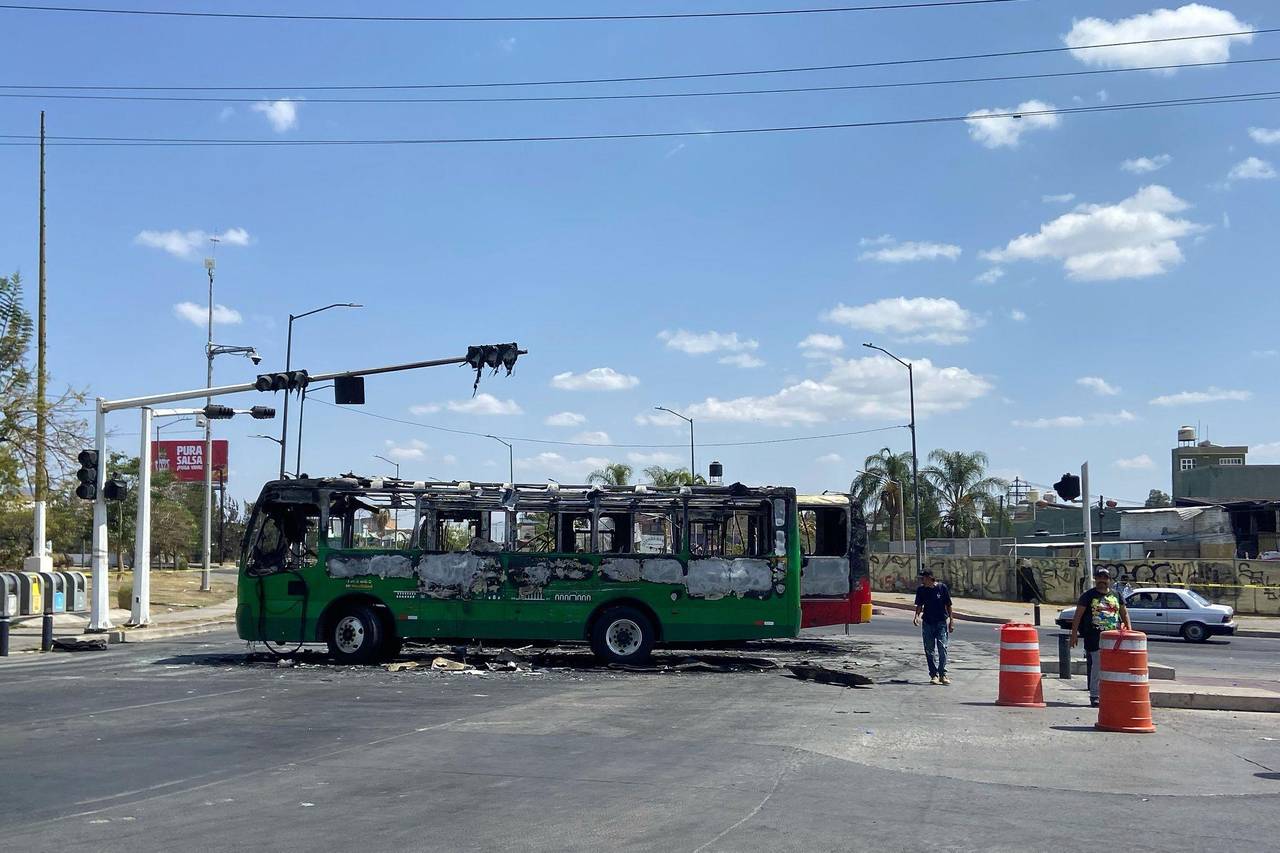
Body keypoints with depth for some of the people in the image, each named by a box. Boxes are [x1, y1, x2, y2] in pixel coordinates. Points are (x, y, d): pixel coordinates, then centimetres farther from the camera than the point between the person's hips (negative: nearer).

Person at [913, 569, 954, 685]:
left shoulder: (942, 588, -5)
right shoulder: (921, 590, 2)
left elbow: (948, 605, 1)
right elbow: (919, 605, 6)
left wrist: (951, 621, 1)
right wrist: (917, 616, -12)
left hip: (941, 623, -3)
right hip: (927, 623, 3)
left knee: (942, 648, -8)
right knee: (929, 650, 4)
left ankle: (942, 674, 0)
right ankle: (934, 675, 12)